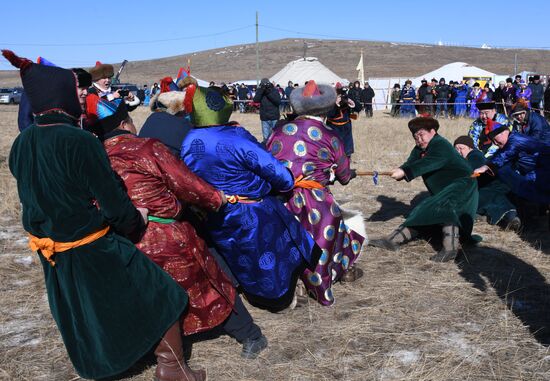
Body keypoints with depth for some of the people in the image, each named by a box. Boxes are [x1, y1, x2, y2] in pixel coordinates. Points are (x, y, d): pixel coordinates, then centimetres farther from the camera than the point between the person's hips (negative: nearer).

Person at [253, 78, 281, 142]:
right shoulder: (260, 91, 3)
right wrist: (261, 90, -20)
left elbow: (278, 101, -13)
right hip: (264, 118, 1)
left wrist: (269, 93, -19)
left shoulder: (274, 90, -2)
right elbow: (256, 100, -12)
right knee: (266, 137, 6)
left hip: (274, 117, -1)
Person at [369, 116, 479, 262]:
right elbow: (410, 163, -10)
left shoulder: (441, 145, -19)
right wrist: (399, 171, -34)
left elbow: (427, 164, -35)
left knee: (445, 206, -34)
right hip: (442, 192, 9)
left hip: (461, 185, -9)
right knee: (422, 213, 7)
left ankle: (450, 249, -42)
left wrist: (404, 172, -46)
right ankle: (392, 240, 8)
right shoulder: (419, 150, 7)